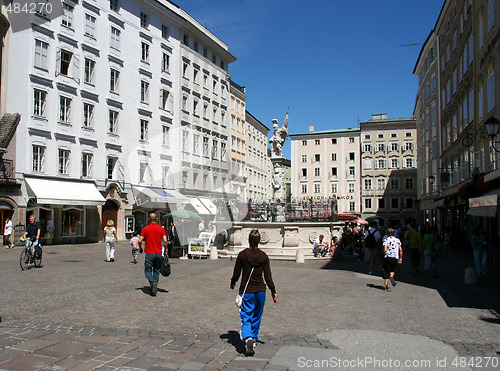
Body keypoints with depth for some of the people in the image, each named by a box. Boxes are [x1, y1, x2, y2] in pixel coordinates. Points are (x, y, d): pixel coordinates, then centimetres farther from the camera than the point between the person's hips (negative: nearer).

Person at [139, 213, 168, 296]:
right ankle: (154, 288, 13)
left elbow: (140, 241, -7)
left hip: (149, 254, -2)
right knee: (156, 271, 16)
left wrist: (140, 249, 11)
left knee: (148, 271, 7)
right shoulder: (161, 228, 0)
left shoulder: (145, 229, -4)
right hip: (159, 253, 2)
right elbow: (165, 241, -8)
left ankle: (153, 282, -20)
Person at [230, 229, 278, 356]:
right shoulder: (264, 256, -1)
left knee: (246, 318, -1)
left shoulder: (242, 254, -7)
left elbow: (236, 274, 0)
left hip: (246, 291, -2)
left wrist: (232, 284, 19)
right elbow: (268, 277, -1)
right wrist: (273, 292, 6)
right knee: (256, 317, 19)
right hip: (260, 291, 2)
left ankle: (248, 338, -24)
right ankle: (254, 339, 30)